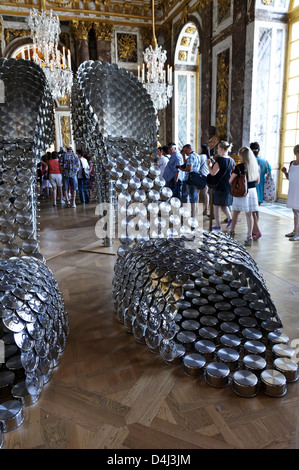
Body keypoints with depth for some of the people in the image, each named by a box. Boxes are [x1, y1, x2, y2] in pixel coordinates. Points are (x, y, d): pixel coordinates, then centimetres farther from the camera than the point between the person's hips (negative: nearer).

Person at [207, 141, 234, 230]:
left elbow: (213, 173, -21)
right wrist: (214, 163, 16)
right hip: (229, 186, 7)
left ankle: (218, 225, 10)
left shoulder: (219, 160, -18)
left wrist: (209, 164, -5)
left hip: (219, 187, -7)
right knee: (223, 204, 22)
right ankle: (230, 218, 8)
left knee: (216, 205, 5)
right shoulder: (231, 160, 6)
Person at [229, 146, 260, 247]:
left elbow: (230, 181, -10)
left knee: (236, 213, 13)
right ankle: (249, 237, 5)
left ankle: (232, 232, 29)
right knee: (249, 214, 6)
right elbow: (257, 182, 12)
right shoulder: (256, 166, 2)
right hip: (252, 191, 4)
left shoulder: (239, 167, -14)